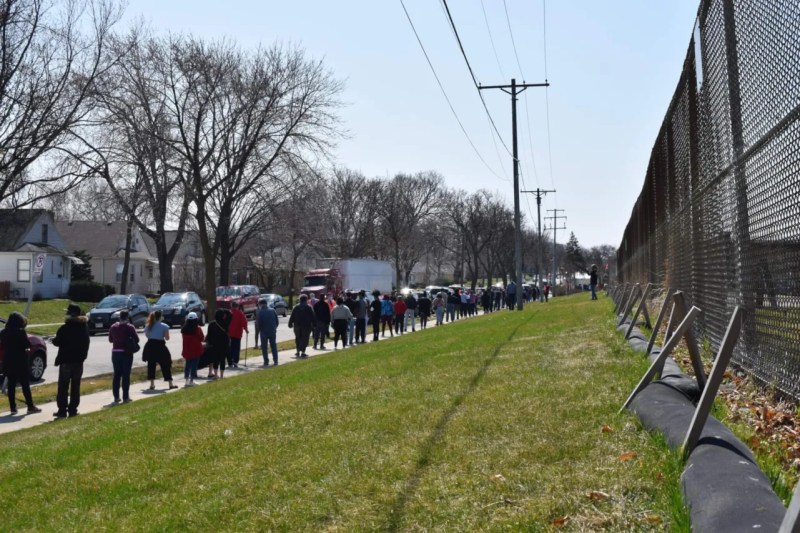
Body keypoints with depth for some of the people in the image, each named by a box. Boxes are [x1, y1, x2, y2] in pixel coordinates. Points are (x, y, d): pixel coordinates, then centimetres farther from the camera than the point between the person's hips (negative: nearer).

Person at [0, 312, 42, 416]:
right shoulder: (20, 332, -14)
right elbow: (27, 344, -12)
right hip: (20, 361, -5)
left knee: (11, 385, 9)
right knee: (25, 384, 2)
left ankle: (13, 408, 8)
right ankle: (30, 407, 4)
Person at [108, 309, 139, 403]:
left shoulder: (113, 327, 3)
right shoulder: (130, 327, -10)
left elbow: (110, 339, 11)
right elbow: (136, 339, -10)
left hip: (115, 352, 4)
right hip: (126, 353, -4)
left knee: (116, 375, 11)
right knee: (126, 375, 1)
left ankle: (116, 397, 12)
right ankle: (125, 397, 2)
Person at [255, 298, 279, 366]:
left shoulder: (260, 312, -8)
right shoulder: (272, 310, 1)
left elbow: (258, 325, -7)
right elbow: (277, 322, 5)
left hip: (264, 333, -3)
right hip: (272, 332, 3)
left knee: (264, 348, 6)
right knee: (274, 346, 12)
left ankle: (266, 362, 3)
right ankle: (275, 361, 12)